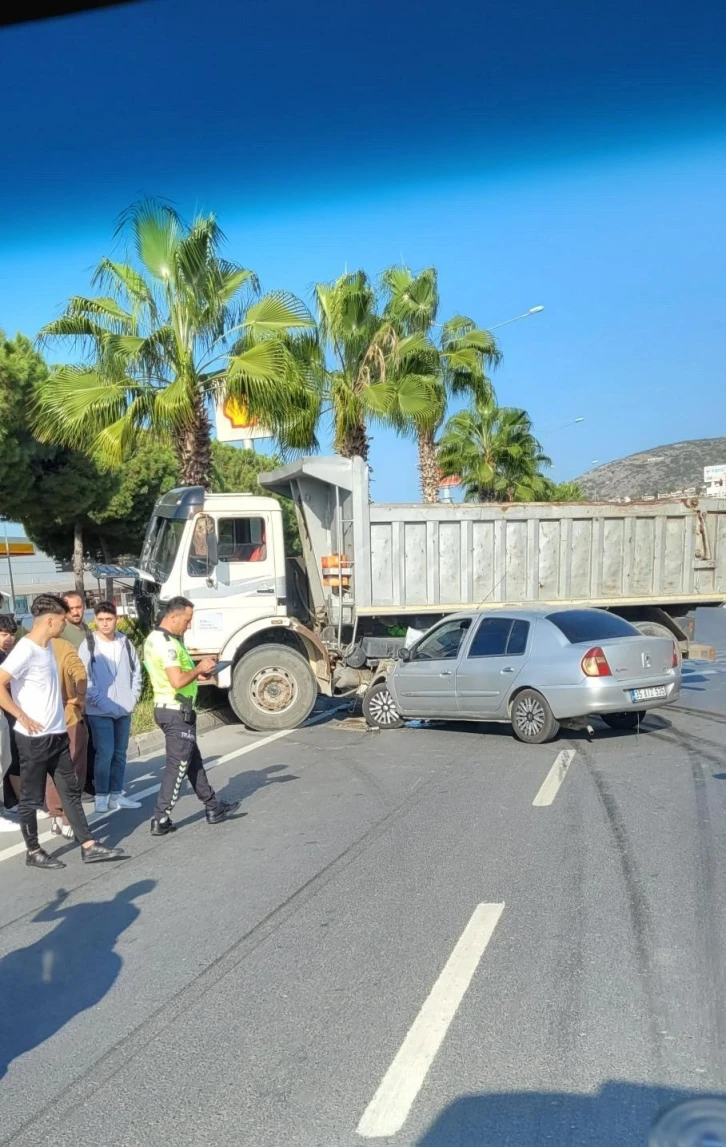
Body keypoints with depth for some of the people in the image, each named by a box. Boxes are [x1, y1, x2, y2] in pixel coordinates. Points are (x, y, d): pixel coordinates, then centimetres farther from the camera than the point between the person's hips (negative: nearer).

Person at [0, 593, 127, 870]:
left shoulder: (47, 646, 8)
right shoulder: (26, 650, -19)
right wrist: (22, 717, -20)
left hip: (57, 734, 9)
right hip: (34, 738, -9)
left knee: (71, 791, 10)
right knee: (31, 798, 7)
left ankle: (88, 847, 16)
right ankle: (33, 852, 20)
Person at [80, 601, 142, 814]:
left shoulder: (125, 643, 6)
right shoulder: (89, 645, -6)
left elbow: (136, 671, 11)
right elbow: (83, 677, -10)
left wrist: (134, 696, 1)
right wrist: (97, 700, -15)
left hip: (124, 709, 5)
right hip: (100, 711, -4)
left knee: (120, 753, 11)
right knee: (105, 754, -7)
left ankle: (116, 794, 21)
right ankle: (101, 795, 7)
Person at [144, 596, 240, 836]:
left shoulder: (155, 638, 13)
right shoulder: (167, 643, -21)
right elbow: (177, 681, -29)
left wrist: (197, 673, 8)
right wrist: (199, 668, -14)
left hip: (167, 708, 11)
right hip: (177, 711, -11)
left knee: (193, 761, 17)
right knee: (176, 766, -2)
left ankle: (213, 807, 28)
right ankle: (160, 821, 4)